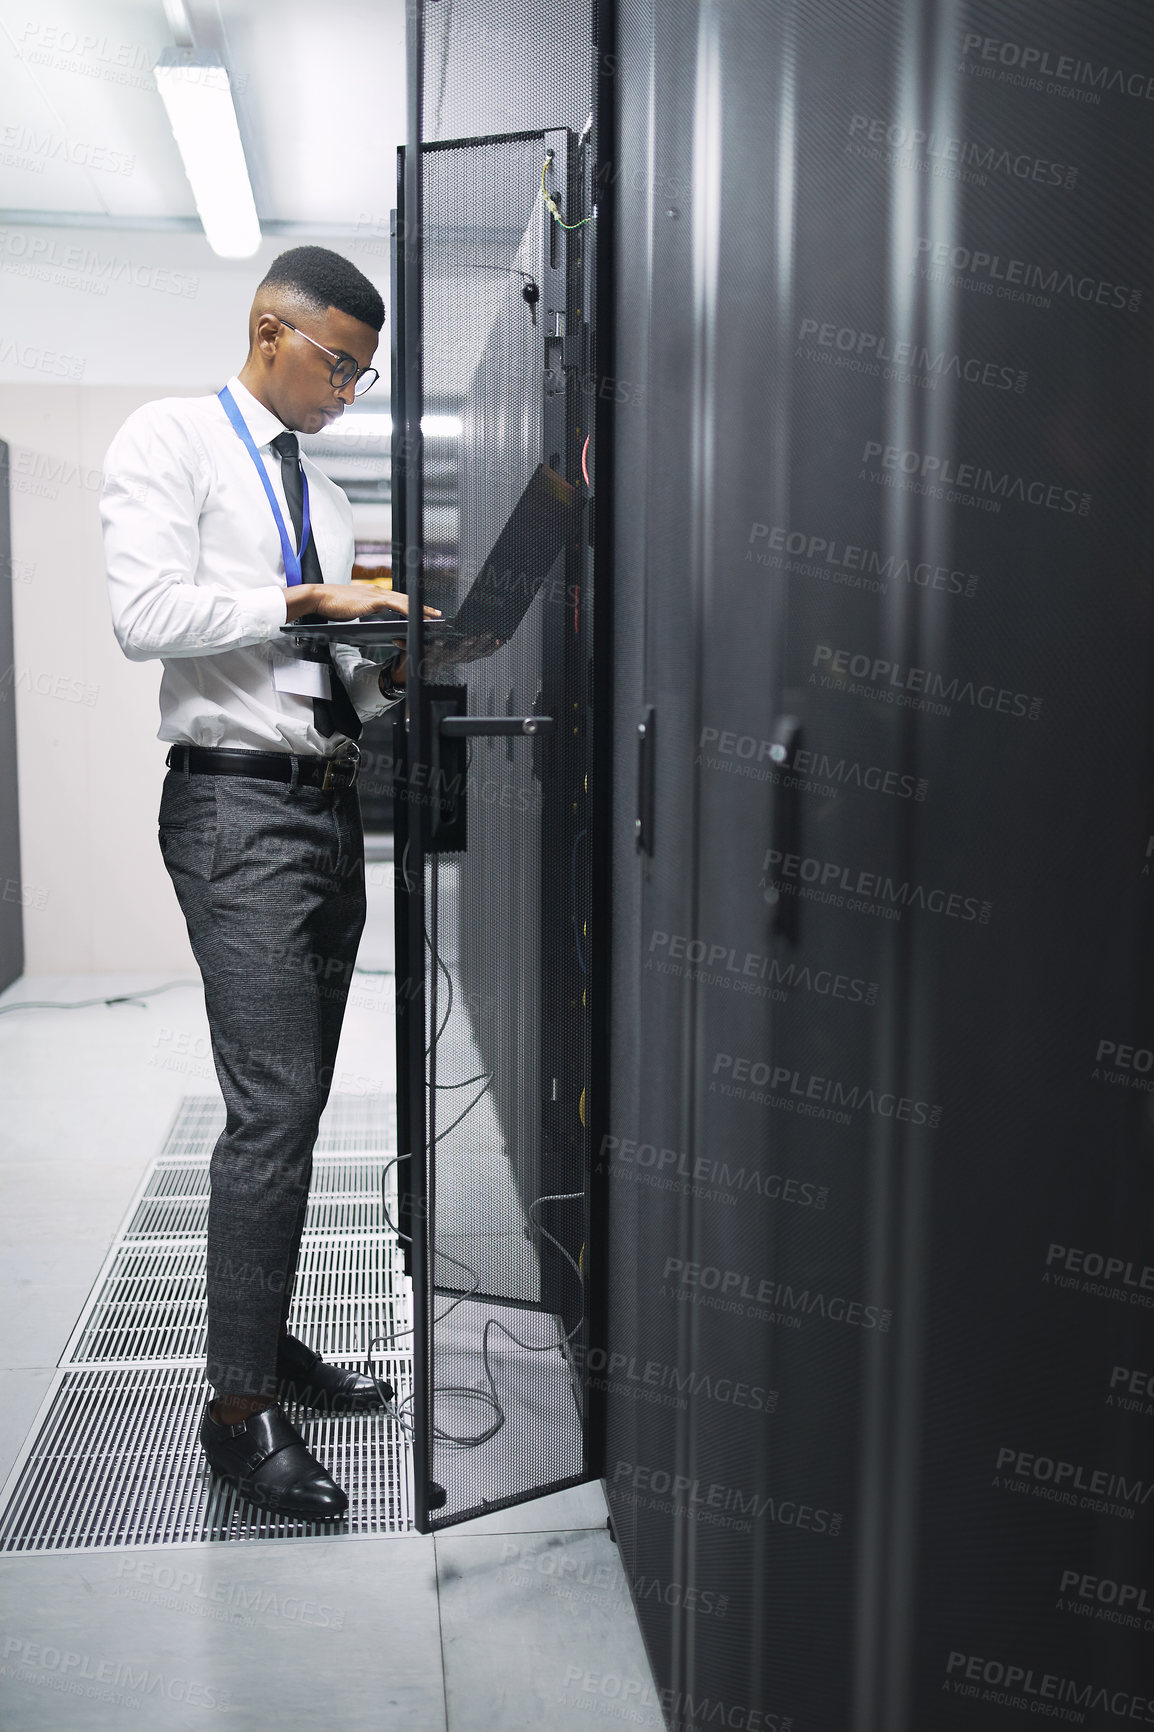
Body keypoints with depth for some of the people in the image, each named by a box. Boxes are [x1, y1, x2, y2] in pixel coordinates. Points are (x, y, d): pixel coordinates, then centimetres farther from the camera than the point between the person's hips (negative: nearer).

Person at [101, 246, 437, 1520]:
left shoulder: (323, 491, 20)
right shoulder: (171, 439, -1)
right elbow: (146, 614, -15)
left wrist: (390, 670, 2)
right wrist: (306, 601, -16)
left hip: (329, 802, 8)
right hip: (238, 804, -8)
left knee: (298, 1101, 11)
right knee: (272, 1106, -12)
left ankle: (268, 1343, 24)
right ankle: (239, 1406, 0)